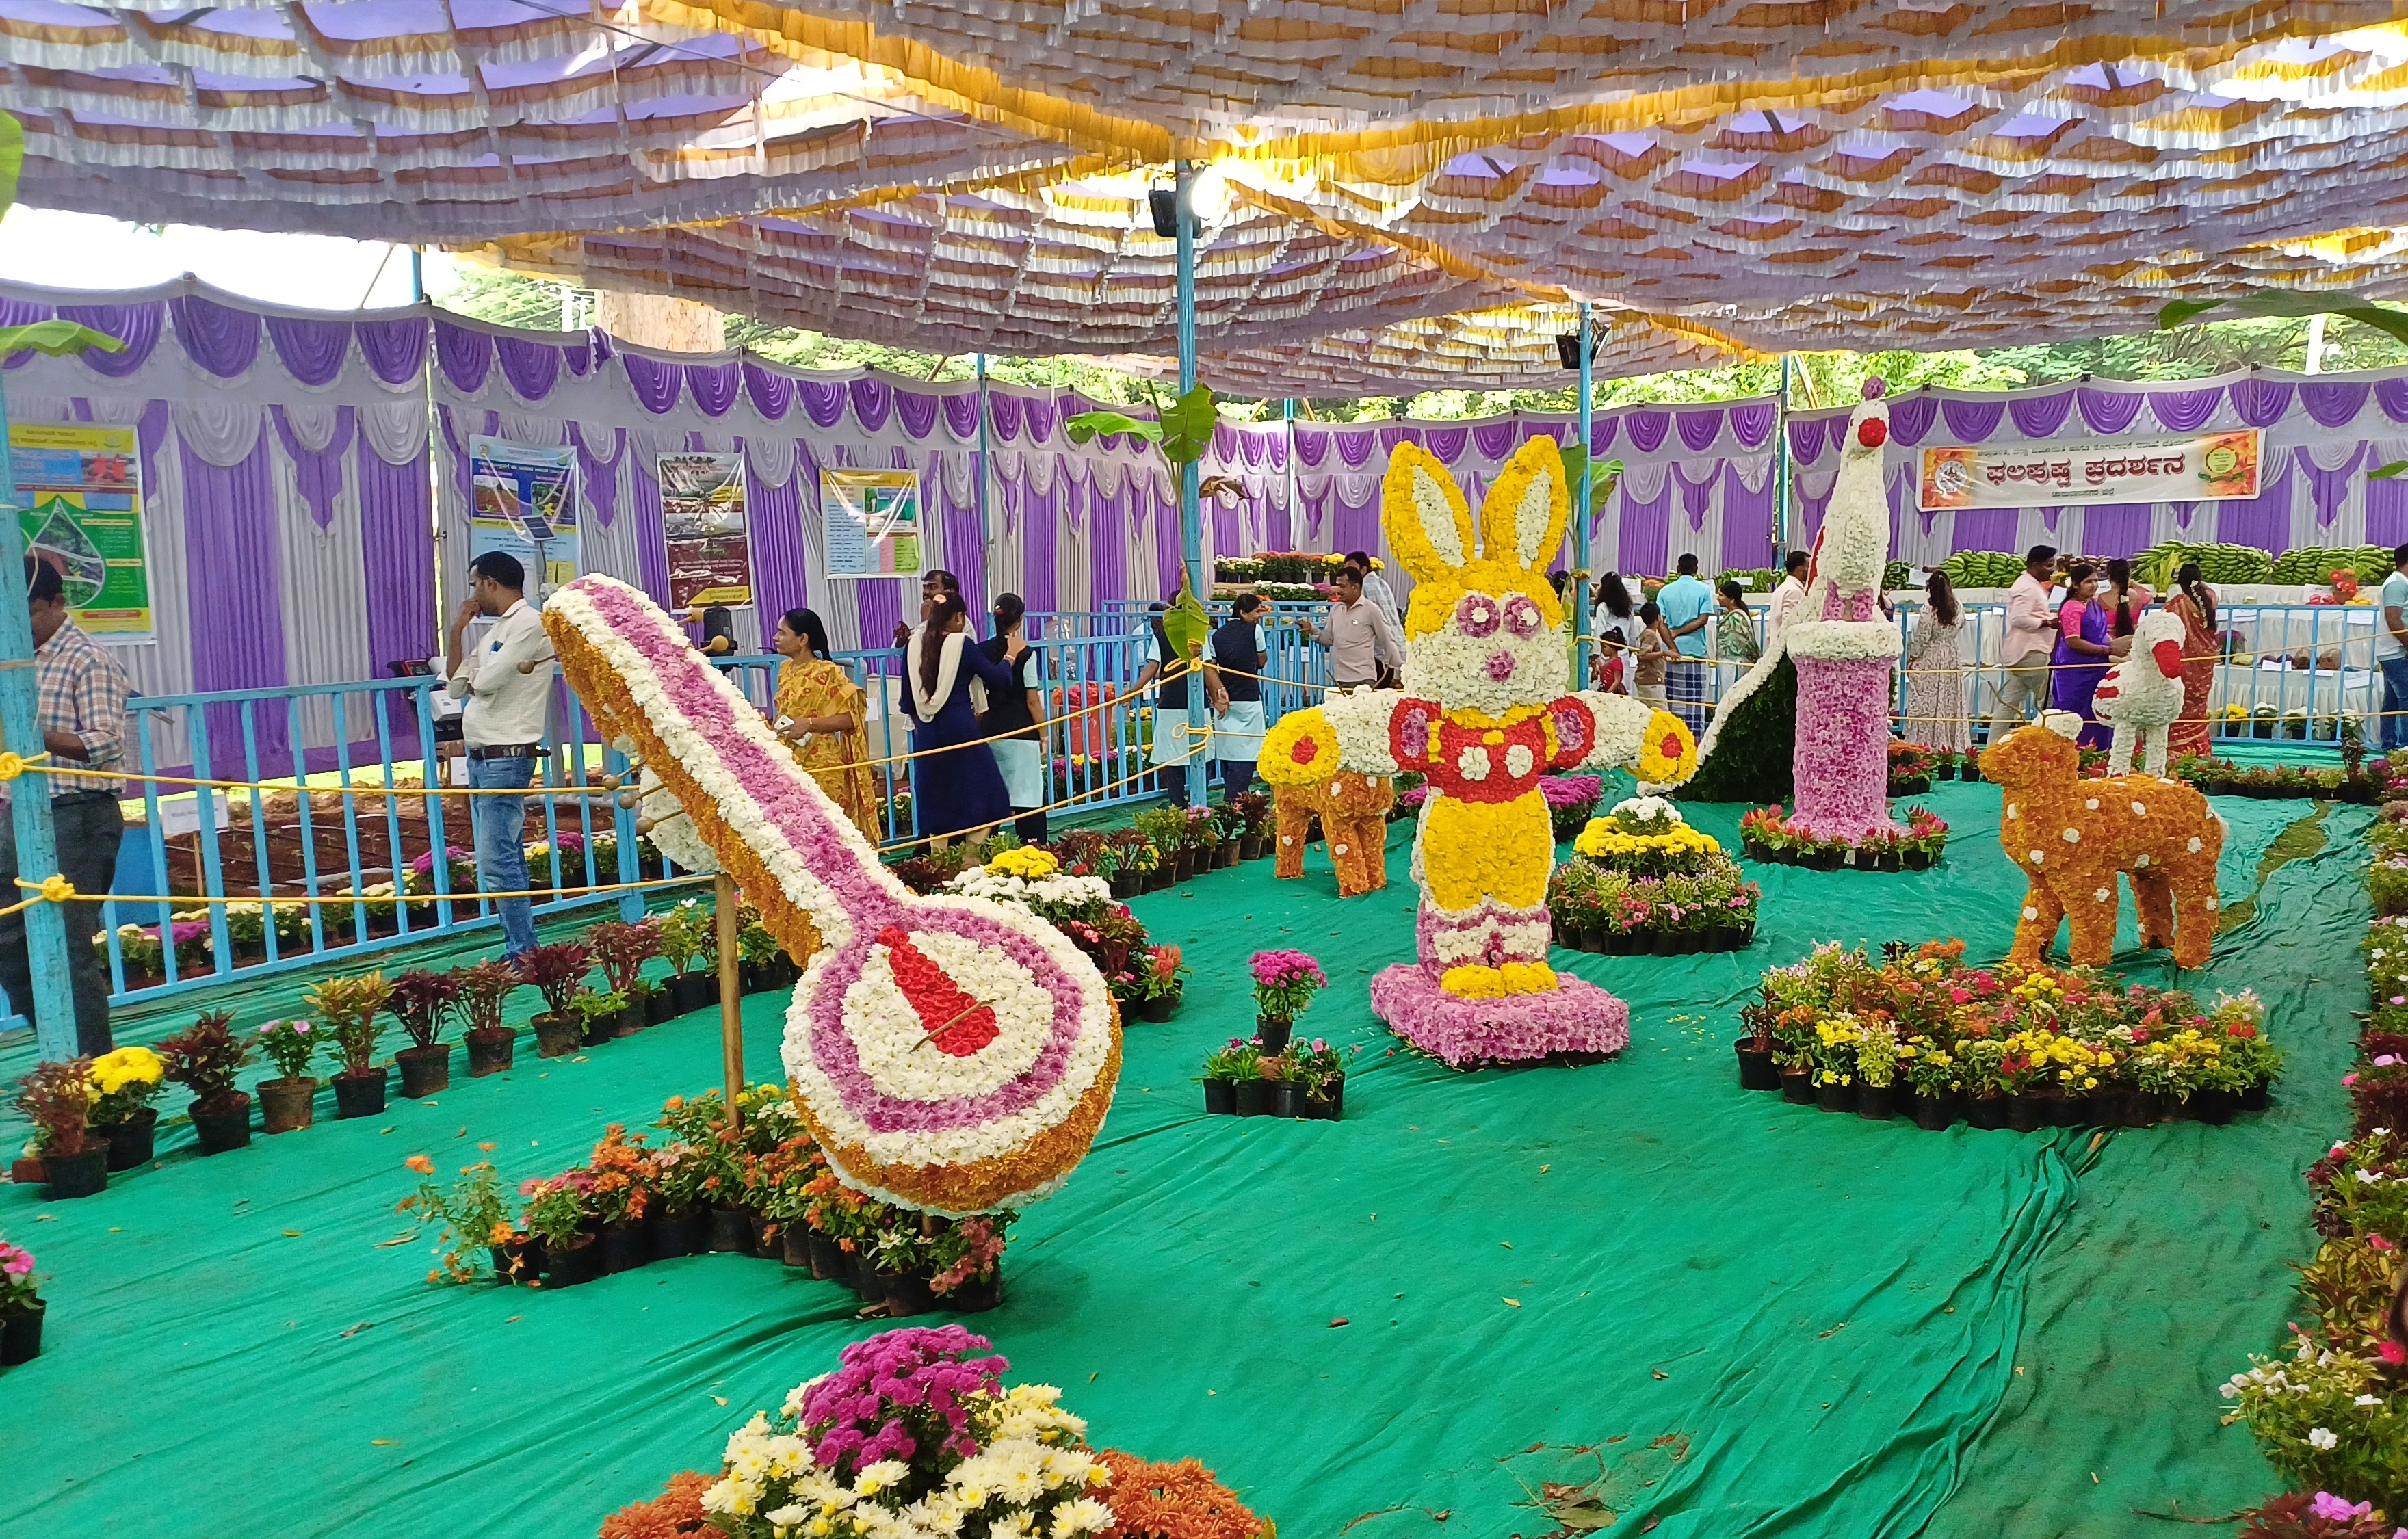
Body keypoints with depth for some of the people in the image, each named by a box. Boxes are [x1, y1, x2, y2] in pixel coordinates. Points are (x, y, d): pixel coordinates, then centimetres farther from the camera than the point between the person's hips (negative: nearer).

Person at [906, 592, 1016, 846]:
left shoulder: (914, 645, 3)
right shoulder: (961, 644, -11)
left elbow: (907, 692, 10)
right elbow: (998, 679, -5)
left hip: (927, 731, 5)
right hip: (959, 727, -5)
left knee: (935, 797, 14)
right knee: (980, 795, 6)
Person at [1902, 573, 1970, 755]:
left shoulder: (1928, 609, -16)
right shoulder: (1957, 608, -1)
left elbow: (1921, 638, -14)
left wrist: (1911, 658, -2)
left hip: (1930, 660, -5)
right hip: (1952, 659, 5)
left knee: (1927, 703, -1)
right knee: (1951, 702, 10)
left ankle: (1926, 742, -2)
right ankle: (1952, 744, 14)